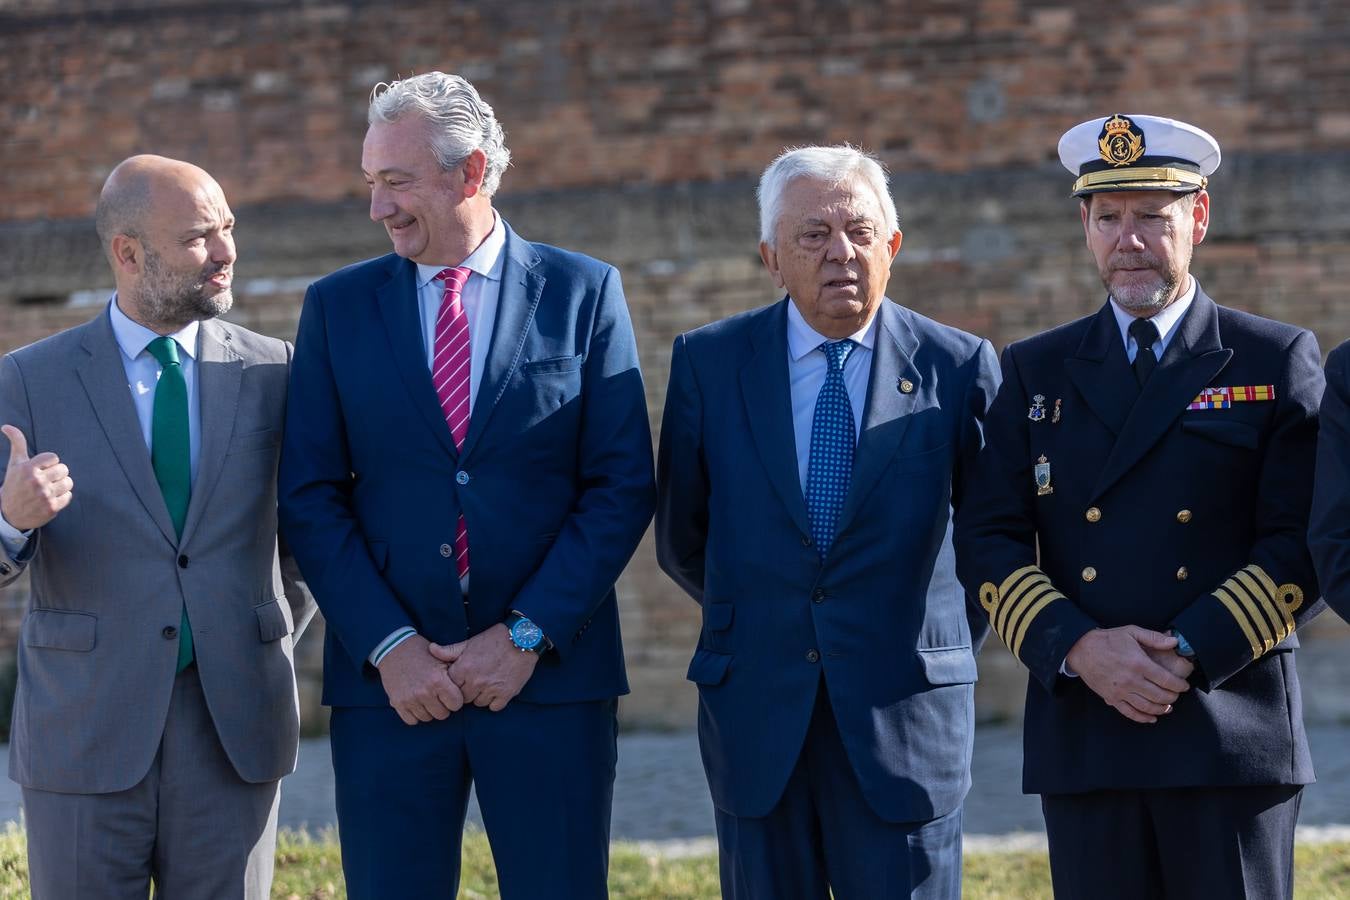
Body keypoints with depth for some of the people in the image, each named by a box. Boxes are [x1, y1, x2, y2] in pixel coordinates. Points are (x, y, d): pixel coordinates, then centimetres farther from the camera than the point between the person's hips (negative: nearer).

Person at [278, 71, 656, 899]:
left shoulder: (584, 292, 3)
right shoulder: (338, 305, 8)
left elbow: (624, 487, -1)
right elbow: (310, 496, 3)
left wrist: (528, 637, -9)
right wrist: (387, 645, -8)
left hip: (550, 673, -1)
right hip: (389, 677, 1)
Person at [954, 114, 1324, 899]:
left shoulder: (1278, 361, 5)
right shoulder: (1036, 371, 13)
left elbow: (1307, 546, -3)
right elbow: (989, 540, 6)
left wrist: (1192, 654, -13)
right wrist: (1078, 648, -11)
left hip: (1233, 737, -2)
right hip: (1084, 738, 2)